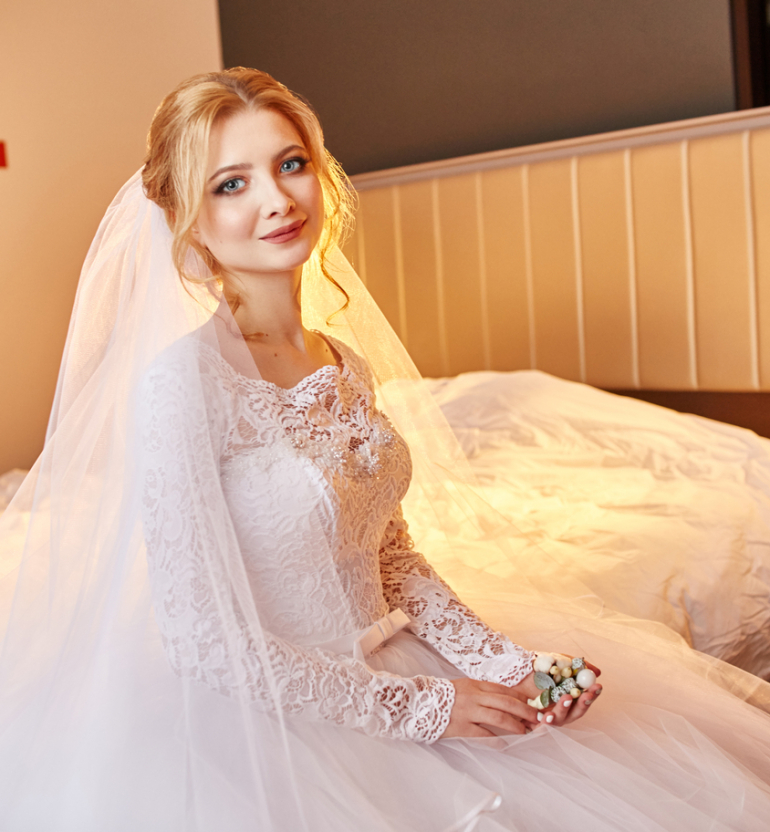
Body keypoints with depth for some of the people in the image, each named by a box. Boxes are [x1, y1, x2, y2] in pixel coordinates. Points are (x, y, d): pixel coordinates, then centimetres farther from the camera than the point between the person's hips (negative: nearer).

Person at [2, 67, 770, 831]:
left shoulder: (348, 367, 2)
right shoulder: (182, 379, -20)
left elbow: (391, 554, 10)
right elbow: (204, 641, -20)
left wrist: (506, 664, -4)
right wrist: (416, 707, -15)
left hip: (383, 666, 7)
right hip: (268, 720, -6)